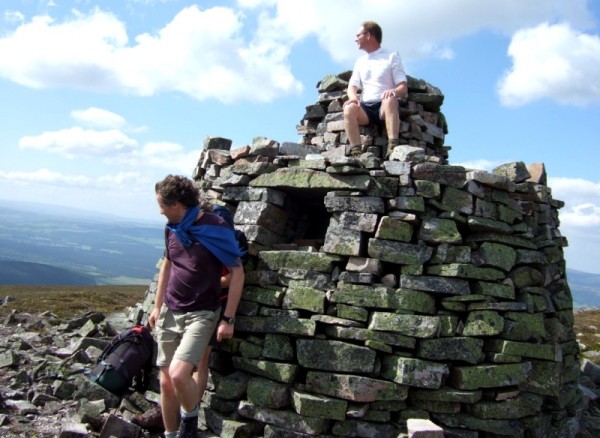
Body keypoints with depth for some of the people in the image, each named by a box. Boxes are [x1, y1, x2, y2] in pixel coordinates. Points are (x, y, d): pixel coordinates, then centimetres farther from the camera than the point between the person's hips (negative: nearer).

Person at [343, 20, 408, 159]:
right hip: (365, 107, 3)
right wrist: (353, 96, -12)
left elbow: (404, 88, 2)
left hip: (385, 106, -3)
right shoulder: (360, 61, 24)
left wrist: (393, 92, -23)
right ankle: (356, 153, -40)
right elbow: (352, 86, 13)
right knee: (349, 108, -30)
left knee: (390, 100, -37)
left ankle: (392, 148, -46)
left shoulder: (392, 56, 10)